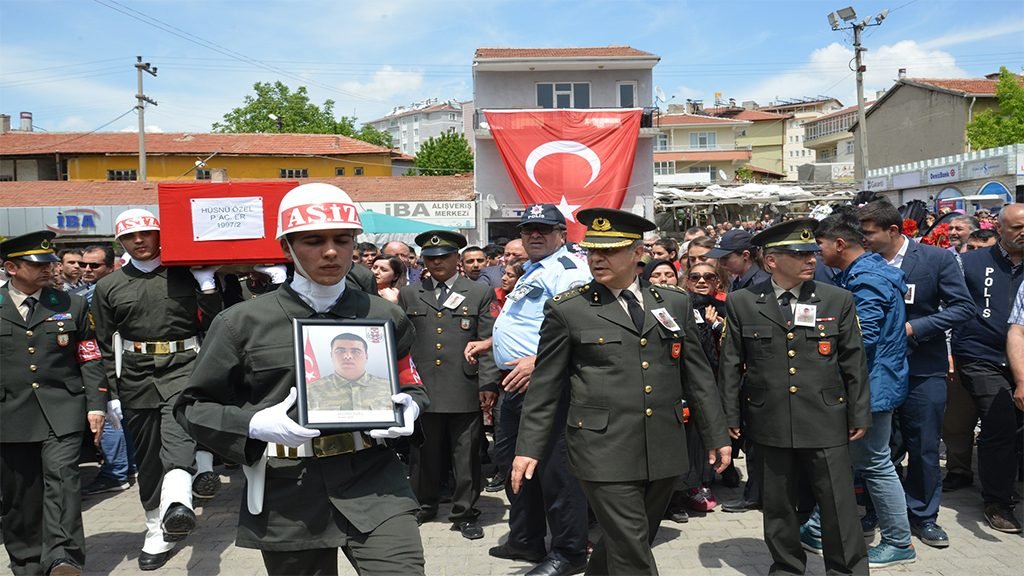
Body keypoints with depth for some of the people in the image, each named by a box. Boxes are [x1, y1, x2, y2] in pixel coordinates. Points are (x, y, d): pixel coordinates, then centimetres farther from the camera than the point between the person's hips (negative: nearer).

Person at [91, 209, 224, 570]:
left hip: (182, 367, -3)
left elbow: (213, 325, 0)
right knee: (148, 458, 10)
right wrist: (112, 392, 5)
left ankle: (177, 506, -47)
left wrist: (206, 283, -10)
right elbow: (106, 346, 9)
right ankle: (158, 531, 22)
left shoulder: (186, 275, 2)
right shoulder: (108, 287, 8)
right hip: (136, 377, 3)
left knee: (176, 435, -29)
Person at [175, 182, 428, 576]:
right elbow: (193, 406, 4)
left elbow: (411, 386, 18)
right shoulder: (242, 322, -1)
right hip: (287, 497, 0)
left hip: (373, 484, 1)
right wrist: (254, 425, -15)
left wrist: (408, 409, -6)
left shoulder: (385, 316, 6)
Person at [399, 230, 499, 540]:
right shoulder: (409, 295, 12)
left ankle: (465, 513, 19)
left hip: (465, 390, -2)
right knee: (424, 453, 11)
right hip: (422, 389, 2)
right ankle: (424, 505, 30)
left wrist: (488, 384, -7)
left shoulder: (480, 293, 5)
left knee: (467, 456, 5)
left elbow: (488, 342, 0)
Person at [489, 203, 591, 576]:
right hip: (516, 381, 11)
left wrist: (539, 361, -30)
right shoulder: (532, 271, 20)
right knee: (510, 458, 18)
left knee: (553, 467, -4)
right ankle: (526, 540, 32)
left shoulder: (566, 270, -11)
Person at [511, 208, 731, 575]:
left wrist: (717, 436, 12)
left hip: (664, 450, 4)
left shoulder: (675, 302, 8)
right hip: (604, 450, -4)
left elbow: (698, 376, 12)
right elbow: (544, 386, 1)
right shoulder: (566, 310, -2)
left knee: (625, 543, 15)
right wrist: (529, 448, -1)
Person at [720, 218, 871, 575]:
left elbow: (853, 362, 5)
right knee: (778, 505, 13)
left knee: (838, 506, 7)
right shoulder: (741, 303, -1)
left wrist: (859, 415, 4)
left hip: (827, 422, 0)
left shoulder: (838, 300, 1)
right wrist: (729, 418, 1)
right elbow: (730, 365, 2)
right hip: (770, 423, 0)